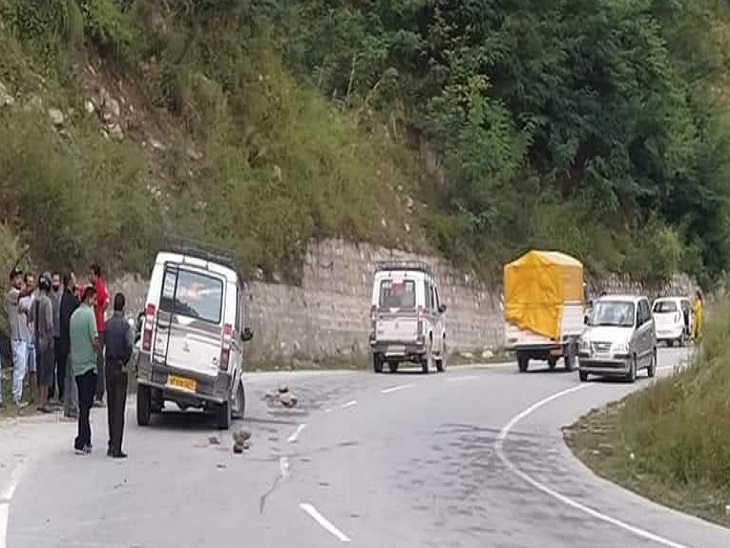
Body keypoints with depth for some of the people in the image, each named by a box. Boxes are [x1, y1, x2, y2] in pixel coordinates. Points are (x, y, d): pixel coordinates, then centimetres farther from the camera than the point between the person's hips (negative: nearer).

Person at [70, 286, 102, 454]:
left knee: (84, 404, 14)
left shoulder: (74, 315, 11)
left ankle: (86, 440, 18)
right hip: (88, 364, -8)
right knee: (85, 405, -5)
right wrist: (102, 356, -3)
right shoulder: (89, 313, -12)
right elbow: (94, 341, -18)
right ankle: (80, 443, -5)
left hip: (76, 364, 8)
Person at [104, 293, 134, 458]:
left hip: (108, 367, 5)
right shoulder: (125, 326, -12)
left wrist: (104, 360, 11)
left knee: (111, 407, 15)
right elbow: (130, 346, -23)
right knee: (119, 409, -3)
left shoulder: (107, 325, 4)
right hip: (119, 368, -5)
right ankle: (116, 449, -6)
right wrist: (125, 363, -12)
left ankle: (112, 444, 20)